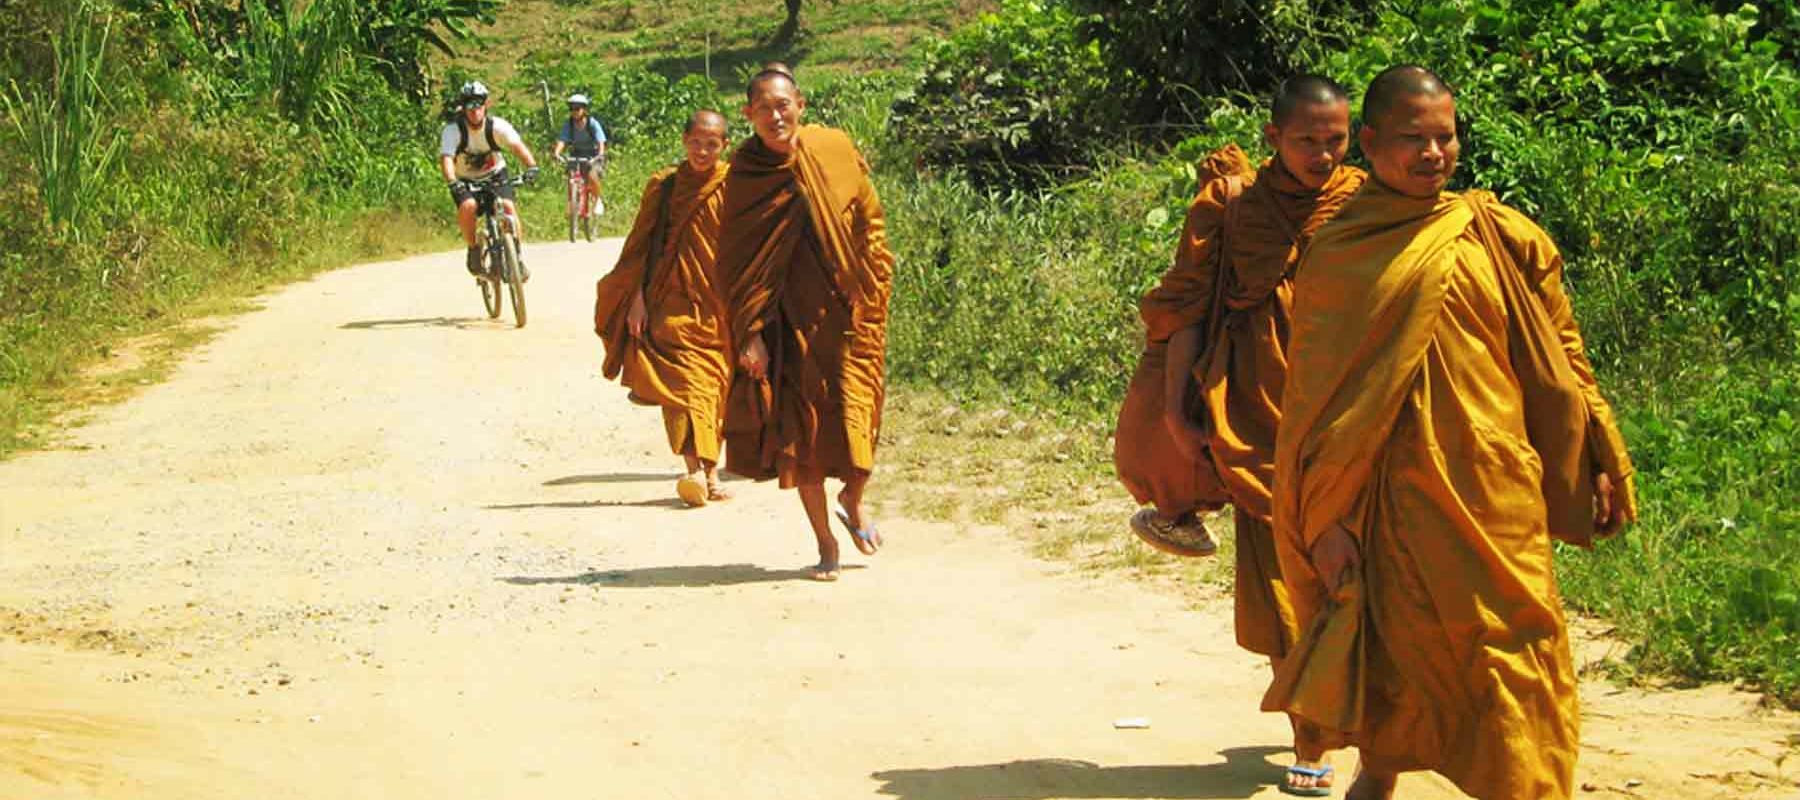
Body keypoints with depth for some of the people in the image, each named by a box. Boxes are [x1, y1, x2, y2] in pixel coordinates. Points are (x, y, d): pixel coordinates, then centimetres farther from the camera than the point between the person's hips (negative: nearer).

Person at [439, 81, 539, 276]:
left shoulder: (497, 126, -19)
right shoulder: (452, 130, -23)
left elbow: (517, 145, -32)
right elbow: (446, 158, -35)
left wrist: (531, 166, -50)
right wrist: (452, 183, -54)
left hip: (495, 175, 1)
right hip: (465, 180, -1)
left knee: (508, 207, -22)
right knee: (468, 206, -30)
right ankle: (473, 251, -9)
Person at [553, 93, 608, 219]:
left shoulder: (593, 123, -18)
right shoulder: (568, 124, -11)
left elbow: (601, 142, -27)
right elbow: (561, 140, -22)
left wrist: (600, 155, -46)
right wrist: (556, 152, -42)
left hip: (594, 157, -3)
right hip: (576, 156, 3)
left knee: (592, 176, -28)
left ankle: (598, 201, -4)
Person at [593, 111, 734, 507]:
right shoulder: (663, 187, 6)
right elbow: (642, 246, 7)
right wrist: (637, 298, -1)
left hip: (718, 309, 1)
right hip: (673, 304, -1)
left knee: (714, 388, 5)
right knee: (685, 381, -16)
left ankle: (708, 470, 15)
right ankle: (696, 469, -29)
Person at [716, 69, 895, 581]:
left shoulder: (835, 150, -1)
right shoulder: (743, 178, -4)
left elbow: (869, 219, 9)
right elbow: (737, 264, -4)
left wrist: (873, 285, 3)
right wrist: (750, 333, -10)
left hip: (846, 310, 1)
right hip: (788, 319, -1)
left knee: (855, 419, -5)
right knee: (800, 428, -1)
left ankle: (852, 502, 27)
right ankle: (825, 543, 12)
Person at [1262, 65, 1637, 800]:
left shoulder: (1498, 235, 6)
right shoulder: (1336, 256, -1)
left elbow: (1559, 353, 10)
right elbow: (1314, 399, 0)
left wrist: (1598, 463, 5)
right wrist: (1327, 521, -5)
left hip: (1496, 488, 2)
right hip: (1397, 495, -2)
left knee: (1513, 658, -1)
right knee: (1399, 647, 4)